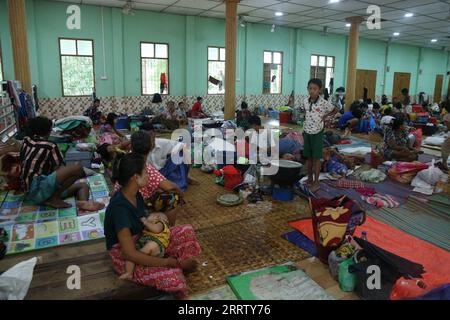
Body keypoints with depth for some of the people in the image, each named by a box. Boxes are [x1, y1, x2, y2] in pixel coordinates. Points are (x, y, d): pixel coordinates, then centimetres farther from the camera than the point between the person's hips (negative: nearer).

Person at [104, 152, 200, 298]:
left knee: (186, 231, -8)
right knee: (173, 278, -27)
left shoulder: (135, 194, -5)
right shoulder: (119, 207, -31)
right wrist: (170, 261, -28)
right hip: (126, 257, -8)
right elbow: (130, 254, -33)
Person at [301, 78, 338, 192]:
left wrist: (325, 116, -6)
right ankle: (310, 179, 23)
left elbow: (335, 110, 2)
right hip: (307, 131, 5)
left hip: (317, 132, -5)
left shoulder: (323, 103, -13)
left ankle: (316, 182, 7)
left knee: (316, 158, -1)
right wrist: (304, 129, 12)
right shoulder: (305, 101, 0)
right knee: (308, 157, 11)